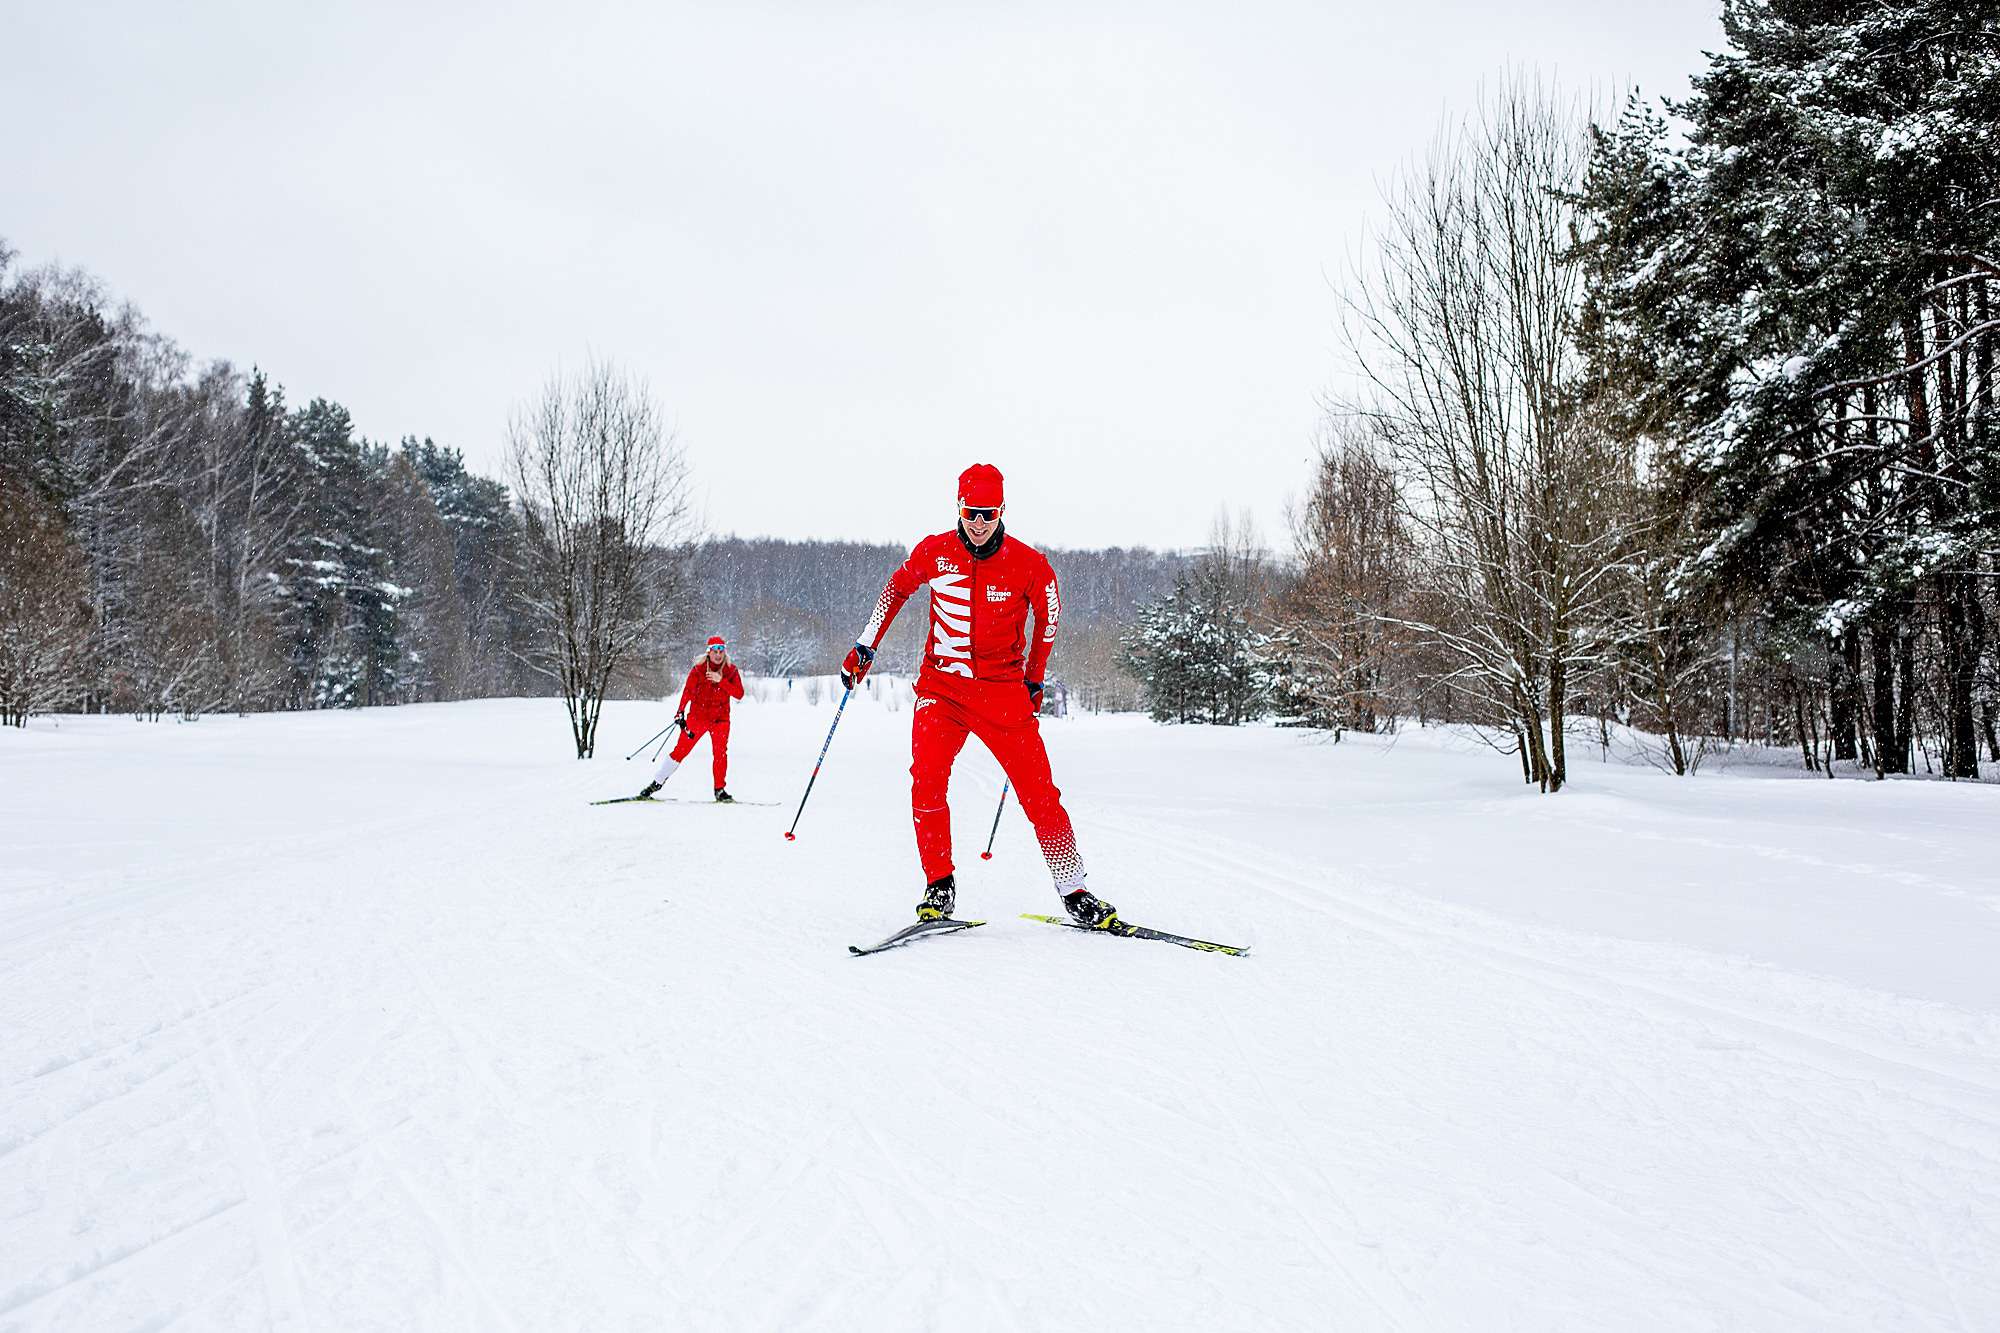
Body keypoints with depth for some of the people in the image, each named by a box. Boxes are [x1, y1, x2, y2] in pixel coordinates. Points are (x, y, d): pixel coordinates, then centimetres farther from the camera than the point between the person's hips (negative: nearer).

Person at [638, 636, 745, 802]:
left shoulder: (731, 670, 0)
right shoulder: (698, 669, -4)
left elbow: (739, 694, -8)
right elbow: (688, 692, -7)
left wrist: (721, 681, -20)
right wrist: (680, 713, -20)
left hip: (720, 719, 1)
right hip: (697, 716, -1)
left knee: (721, 753, -11)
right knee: (680, 751, -3)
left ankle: (720, 790, 3)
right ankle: (655, 784, 5)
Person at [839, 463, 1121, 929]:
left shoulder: (1029, 565, -6)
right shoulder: (933, 553, -2)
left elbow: (1048, 618, 12)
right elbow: (897, 587, 18)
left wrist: (1033, 680, 15)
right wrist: (866, 645, 14)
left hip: (1002, 690, -1)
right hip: (942, 685, 1)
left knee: (1039, 793, -6)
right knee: (926, 781, -19)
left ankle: (1075, 894, 7)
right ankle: (940, 887, -3)